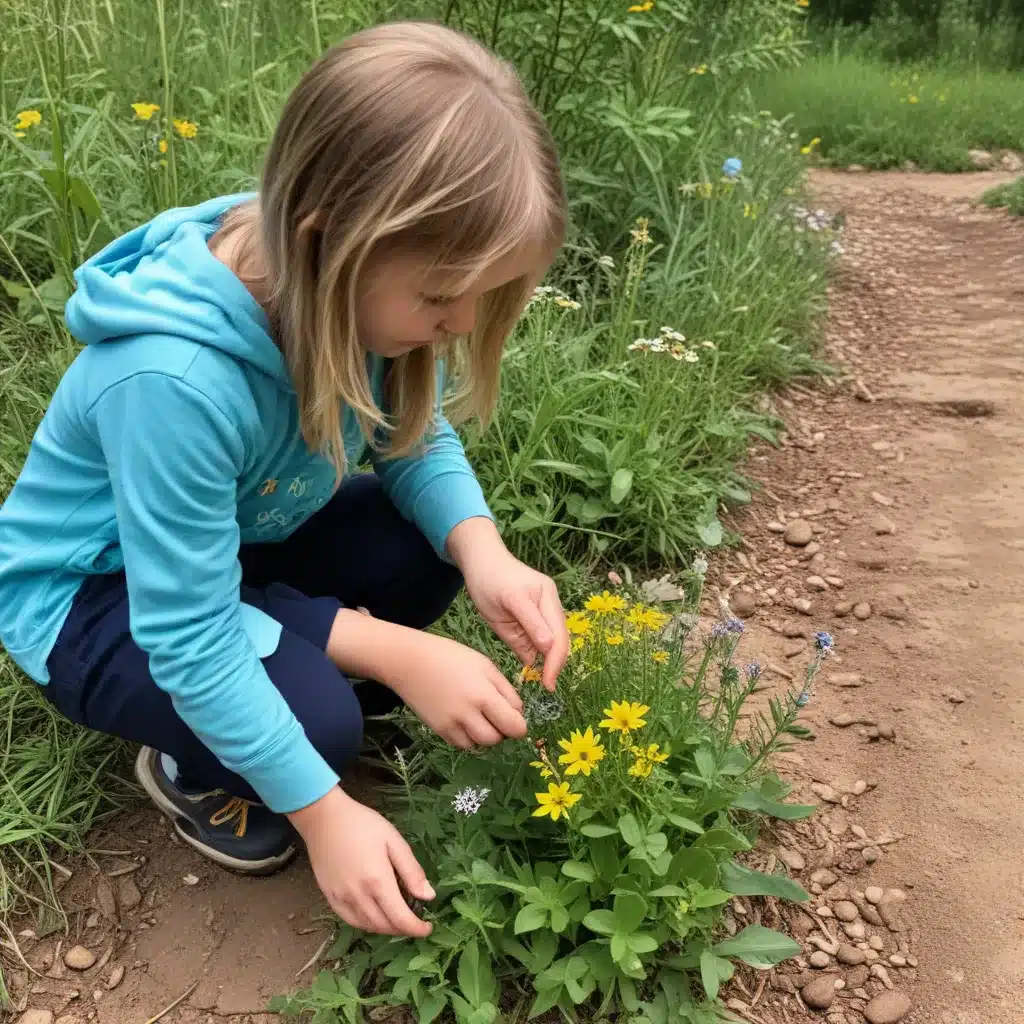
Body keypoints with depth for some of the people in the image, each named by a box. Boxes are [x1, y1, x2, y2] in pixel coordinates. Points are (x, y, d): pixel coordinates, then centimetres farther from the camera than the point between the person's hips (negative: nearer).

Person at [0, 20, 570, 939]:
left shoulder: (341, 287, -22)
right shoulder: (175, 377, -40)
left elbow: (417, 438, -9)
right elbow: (187, 638, -33)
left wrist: (481, 552, -29)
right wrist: (322, 808, -28)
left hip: (241, 539, 6)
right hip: (91, 593, -6)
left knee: (425, 549, -17)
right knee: (316, 717, -28)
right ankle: (192, 768, 6)